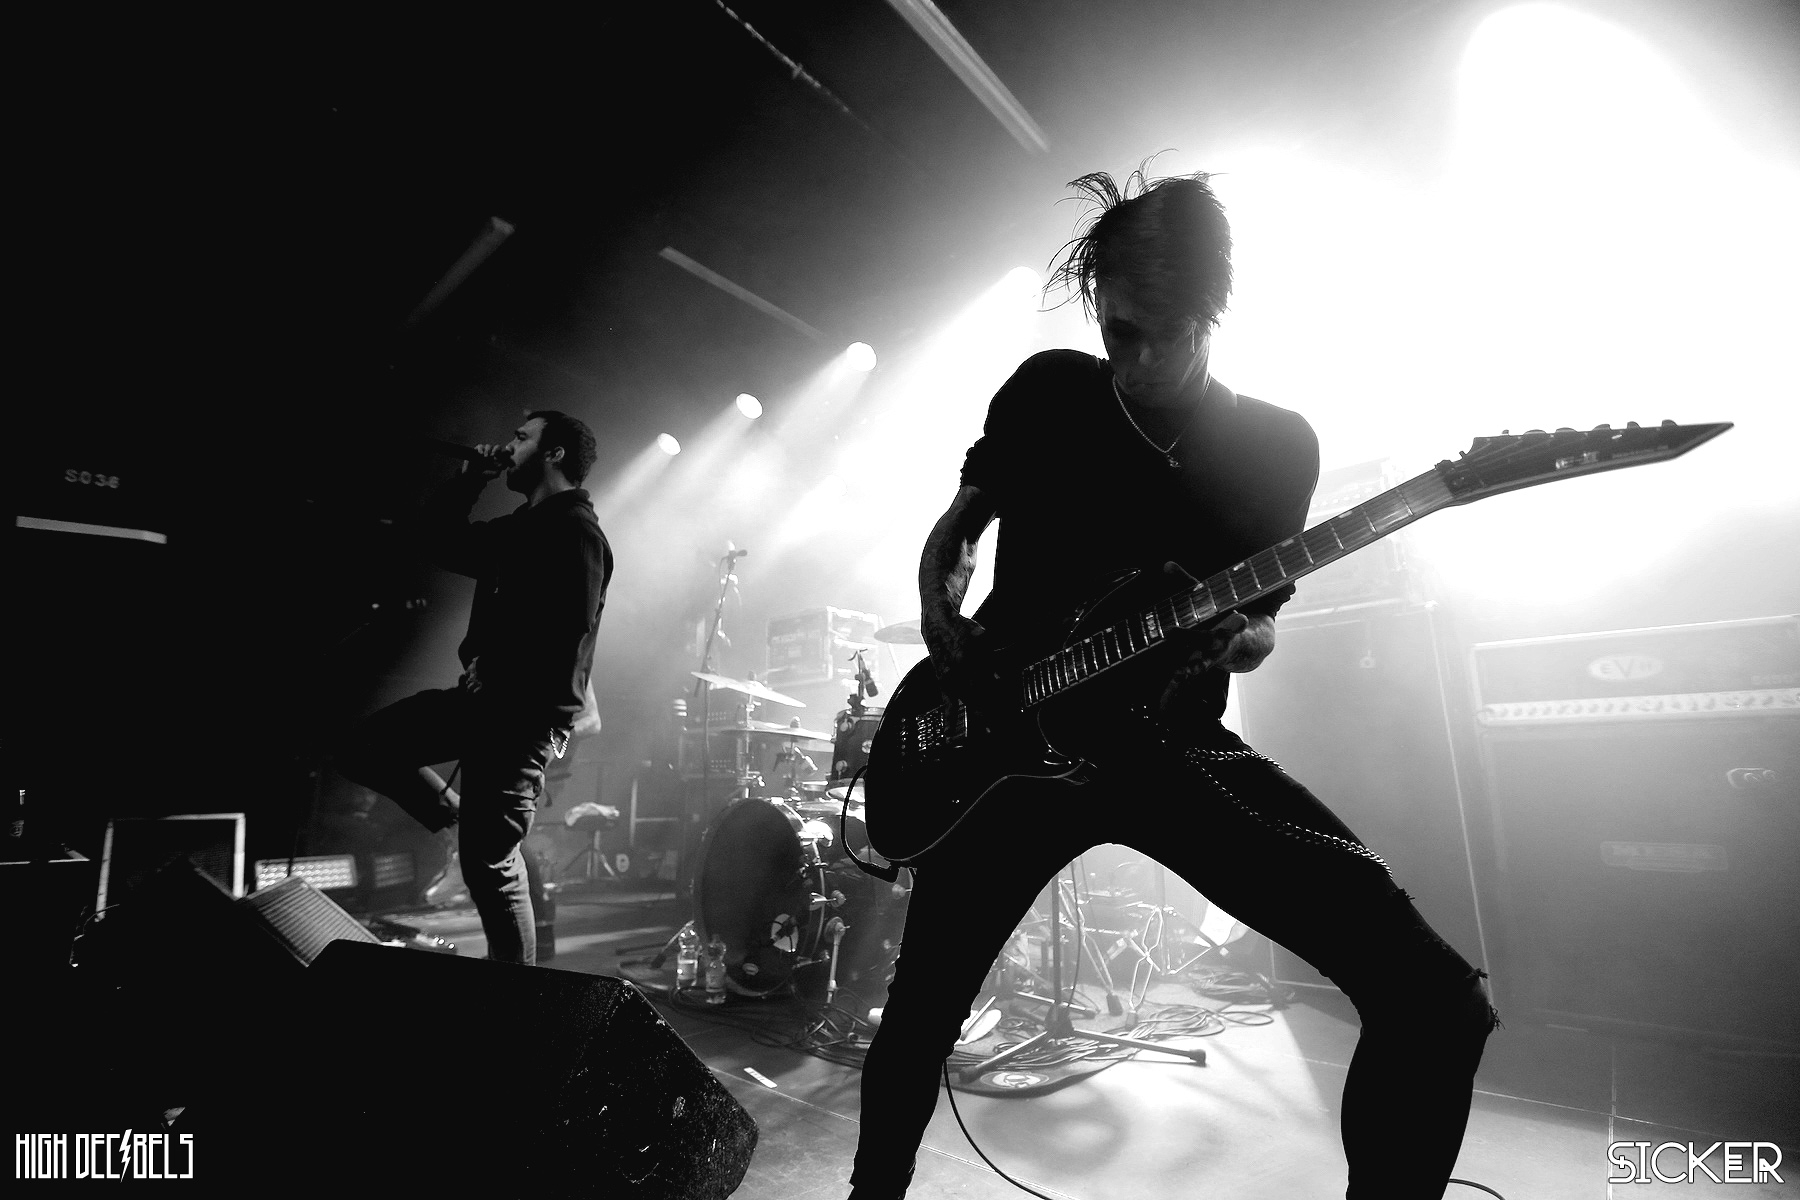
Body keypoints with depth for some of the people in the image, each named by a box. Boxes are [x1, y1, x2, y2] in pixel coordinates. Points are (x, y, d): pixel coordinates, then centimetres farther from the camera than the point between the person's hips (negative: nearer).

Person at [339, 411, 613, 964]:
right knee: (362, 749, 16)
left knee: (491, 864, -4)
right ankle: (463, 820, 21)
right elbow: (441, 538, 25)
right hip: (482, 697, 10)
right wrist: (471, 479, 14)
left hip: (525, 715, -10)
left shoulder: (575, 530, -14)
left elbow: (566, 631, -25)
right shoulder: (521, 527, 17)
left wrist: (493, 674, -18)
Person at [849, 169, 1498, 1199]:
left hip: (1172, 740, 0)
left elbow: (1260, 620, 9)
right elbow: (957, 529, 13)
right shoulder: (1047, 390, 4)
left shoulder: (1278, 444, 3)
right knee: (924, 1010, 9)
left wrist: (1233, 638, -15)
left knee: (1438, 999, -13)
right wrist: (941, 619, -7)